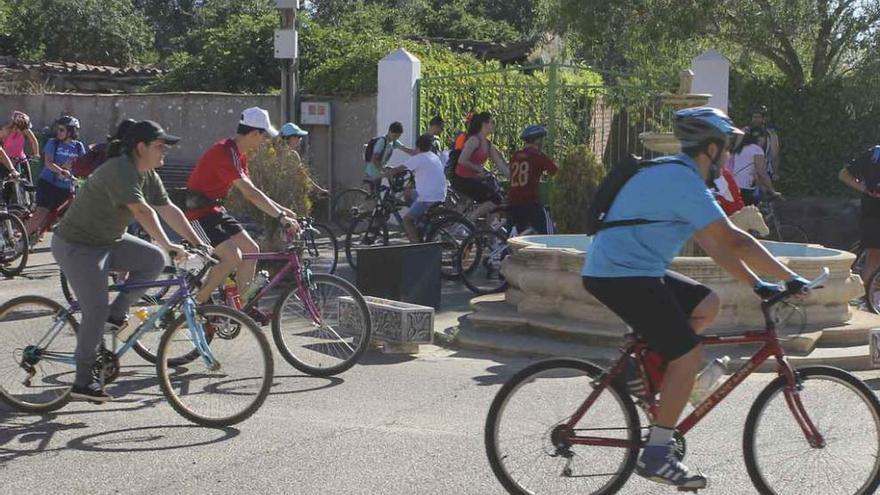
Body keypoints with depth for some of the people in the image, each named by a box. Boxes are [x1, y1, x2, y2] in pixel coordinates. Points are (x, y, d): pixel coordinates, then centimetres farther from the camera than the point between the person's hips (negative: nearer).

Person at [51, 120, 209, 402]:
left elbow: (169, 210, 4)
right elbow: (143, 212, -34)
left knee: (154, 259, -8)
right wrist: (168, 246, -37)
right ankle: (83, 382, -3)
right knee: (96, 312, -13)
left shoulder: (148, 176, 4)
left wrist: (198, 243, -1)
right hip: (77, 246, -9)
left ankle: (116, 315, 3)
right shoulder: (119, 171, -25)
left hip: (108, 241, 9)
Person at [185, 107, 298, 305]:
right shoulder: (224, 153, -24)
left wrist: (281, 210, 5)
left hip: (214, 210, 10)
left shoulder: (238, 154, 8)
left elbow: (250, 191, 12)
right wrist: (281, 217, -29)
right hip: (198, 214, -10)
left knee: (251, 249, 4)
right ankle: (196, 305, -6)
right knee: (232, 257, -20)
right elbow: (250, 193, -29)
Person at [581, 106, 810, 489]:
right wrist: (791, 278, -13)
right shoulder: (683, 182, -17)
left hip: (631, 271, 10)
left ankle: (641, 367, 15)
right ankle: (656, 455, -3)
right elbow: (733, 241, -21)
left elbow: (714, 244, 16)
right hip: (622, 277, -10)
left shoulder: (675, 175, 15)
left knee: (707, 305, 15)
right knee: (688, 356, -9)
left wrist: (757, 285, 12)